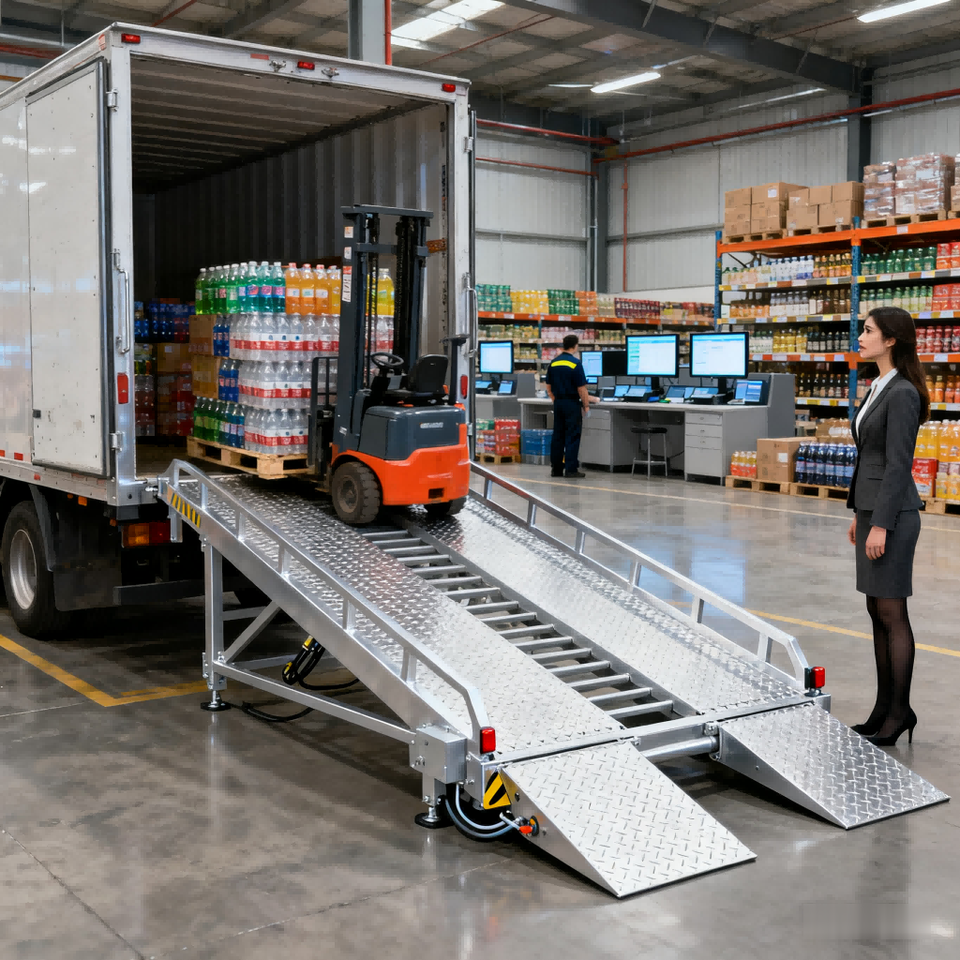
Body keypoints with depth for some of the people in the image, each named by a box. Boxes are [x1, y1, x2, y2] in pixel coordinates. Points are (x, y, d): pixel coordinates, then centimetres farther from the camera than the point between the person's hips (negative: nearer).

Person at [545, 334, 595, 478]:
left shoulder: (553, 363, 5)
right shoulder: (575, 363, -13)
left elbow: (548, 386, 11)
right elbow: (581, 387, -14)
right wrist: (586, 404, -5)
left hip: (558, 403, 6)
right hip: (572, 403, -6)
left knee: (558, 436, 10)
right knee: (572, 436, -2)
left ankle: (556, 468, 12)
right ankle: (571, 469, -4)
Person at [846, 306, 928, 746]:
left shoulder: (902, 394, -15)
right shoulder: (880, 388, 14)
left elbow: (898, 464, -19)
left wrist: (881, 524, -20)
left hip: (892, 514, -10)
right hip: (872, 508, 10)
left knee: (892, 614, -2)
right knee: (878, 612, 13)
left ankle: (899, 712, 7)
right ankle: (885, 708, 21)